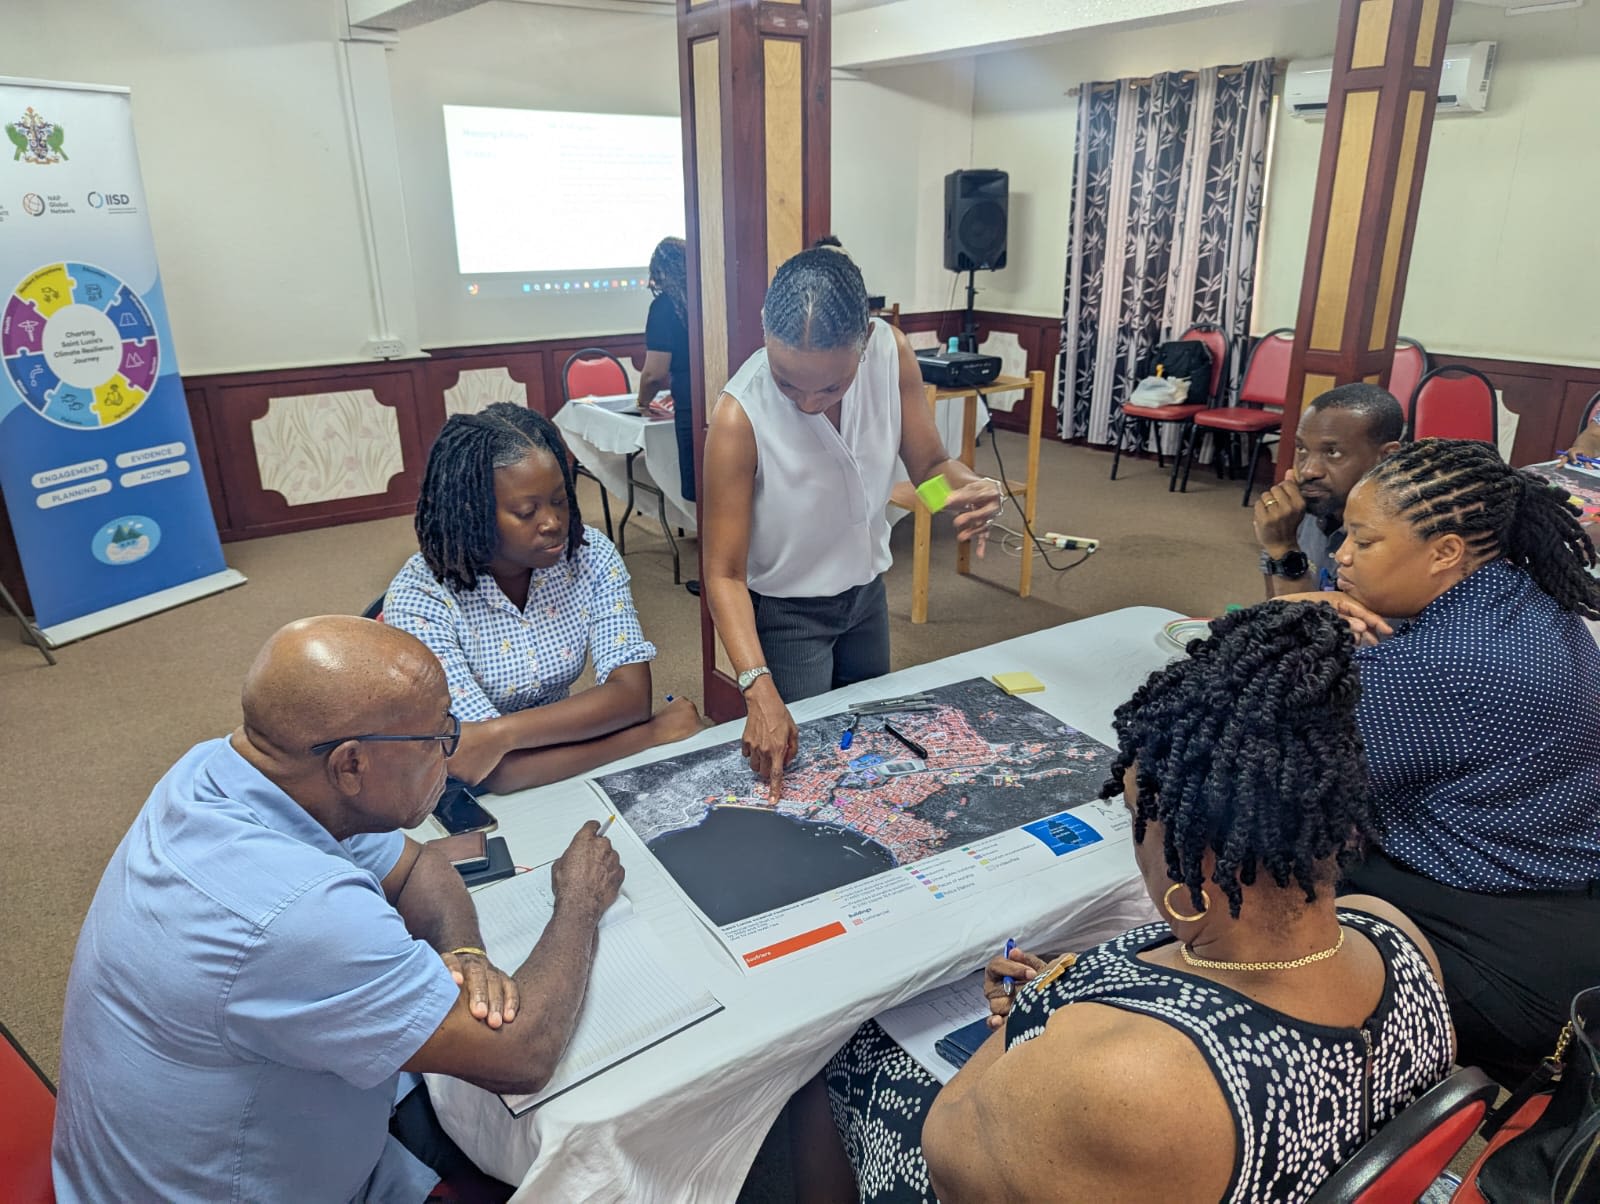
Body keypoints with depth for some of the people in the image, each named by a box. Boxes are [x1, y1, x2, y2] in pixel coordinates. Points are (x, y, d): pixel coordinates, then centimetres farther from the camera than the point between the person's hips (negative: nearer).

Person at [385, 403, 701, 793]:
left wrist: (501, 732, -27)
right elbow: (501, 772, -24)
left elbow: (633, 694, -15)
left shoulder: (589, 554, -7)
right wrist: (652, 733, -20)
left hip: (572, 781, 3)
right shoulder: (417, 600, -18)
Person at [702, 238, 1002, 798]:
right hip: (785, 611, -5)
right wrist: (759, 689, -39)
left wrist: (970, 486, -34)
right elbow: (724, 573, -27)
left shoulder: (891, 351, -22)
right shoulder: (740, 416, -32)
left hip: (867, 589, 5)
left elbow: (929, 464, -10)